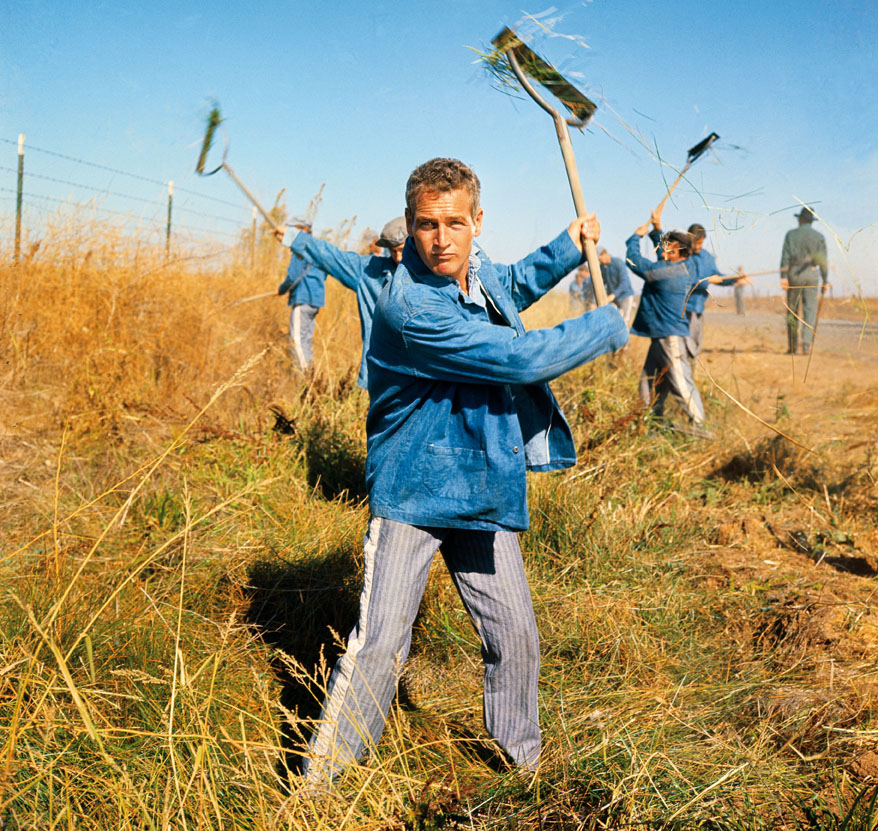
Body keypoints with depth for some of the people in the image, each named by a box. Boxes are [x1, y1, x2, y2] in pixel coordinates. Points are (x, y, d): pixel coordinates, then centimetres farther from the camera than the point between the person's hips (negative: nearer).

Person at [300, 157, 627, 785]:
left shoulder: (477, 268, 0)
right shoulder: (411, 307, -26)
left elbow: (509, 290, 28)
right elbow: (520, 358, -26)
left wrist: (567, 249, 18)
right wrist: (608, 327, -12)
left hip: (484, 491, 7)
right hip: (411, 494, -7)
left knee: (515, 635, 12)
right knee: (380, 644, -7)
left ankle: (522, 755, 36)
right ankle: (318, 781, 12)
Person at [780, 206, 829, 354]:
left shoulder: (791, 234, 3)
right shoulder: (819, 236, 6)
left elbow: (785, 256, -7)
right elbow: (823, 261, 2)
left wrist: (783, 277, -11)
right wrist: (825, 281, 6)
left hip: (794, 275, -1)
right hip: (812, 275, 1)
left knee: (792, 311, 8)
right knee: (810, 311, -2)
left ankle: (792, 347, 9)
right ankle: (806, 343, -21)